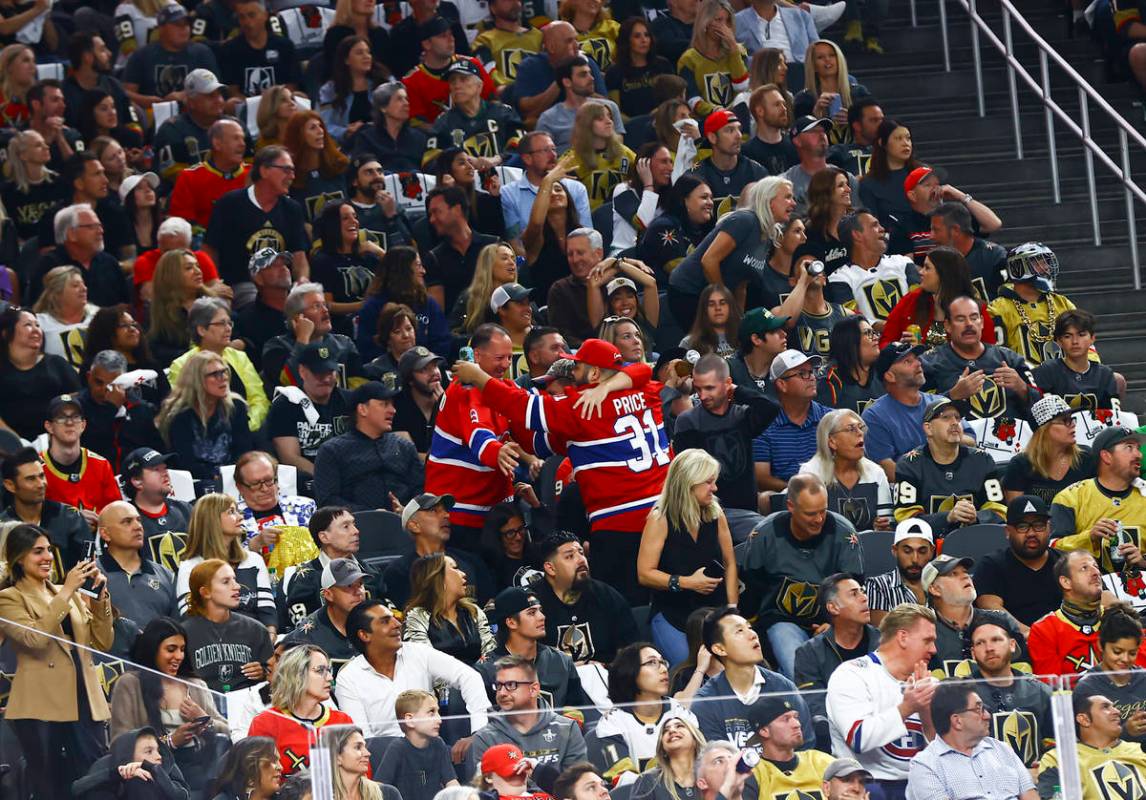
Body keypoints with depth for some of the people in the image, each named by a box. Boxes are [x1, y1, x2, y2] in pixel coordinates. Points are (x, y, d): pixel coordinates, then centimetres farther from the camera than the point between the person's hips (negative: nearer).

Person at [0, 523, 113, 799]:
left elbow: (102, 643, 12)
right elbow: (35, 639, -17)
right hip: (41, 708, -5)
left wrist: (99, 597, -1)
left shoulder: (72, 594, 18)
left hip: (85, 702, 5)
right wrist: (66, 592, -16)